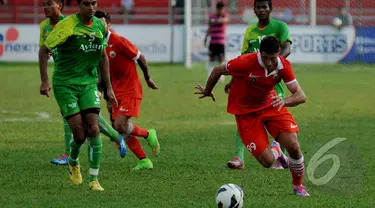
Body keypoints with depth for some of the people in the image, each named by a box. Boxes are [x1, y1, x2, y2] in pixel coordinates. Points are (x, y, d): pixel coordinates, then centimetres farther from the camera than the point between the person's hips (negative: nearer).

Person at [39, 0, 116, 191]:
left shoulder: (100, 26, 4)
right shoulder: (67, 25, -14)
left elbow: (103, 57, 18)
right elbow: (44, 50, -8)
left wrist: (108, 87, 16)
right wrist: (44, 81, -14)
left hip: (89, 83, 4)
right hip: (64, 84, -4)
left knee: (93, 128, -11)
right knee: (79, 132, -9)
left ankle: (94, 179, -4)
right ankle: (73, 163, 25)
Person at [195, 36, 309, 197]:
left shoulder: (283, 65, -19)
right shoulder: (246, 63, -29)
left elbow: (301, 96, -21)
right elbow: (218, 71, -10)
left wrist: (285, 101, -44)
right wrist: (207, 92, 9)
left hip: (270, 104, 3)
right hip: (246, 112, -3)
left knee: (293, 146, -15)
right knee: (267, 161, -12)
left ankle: (298, 186, 16)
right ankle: (275, 151, 30)